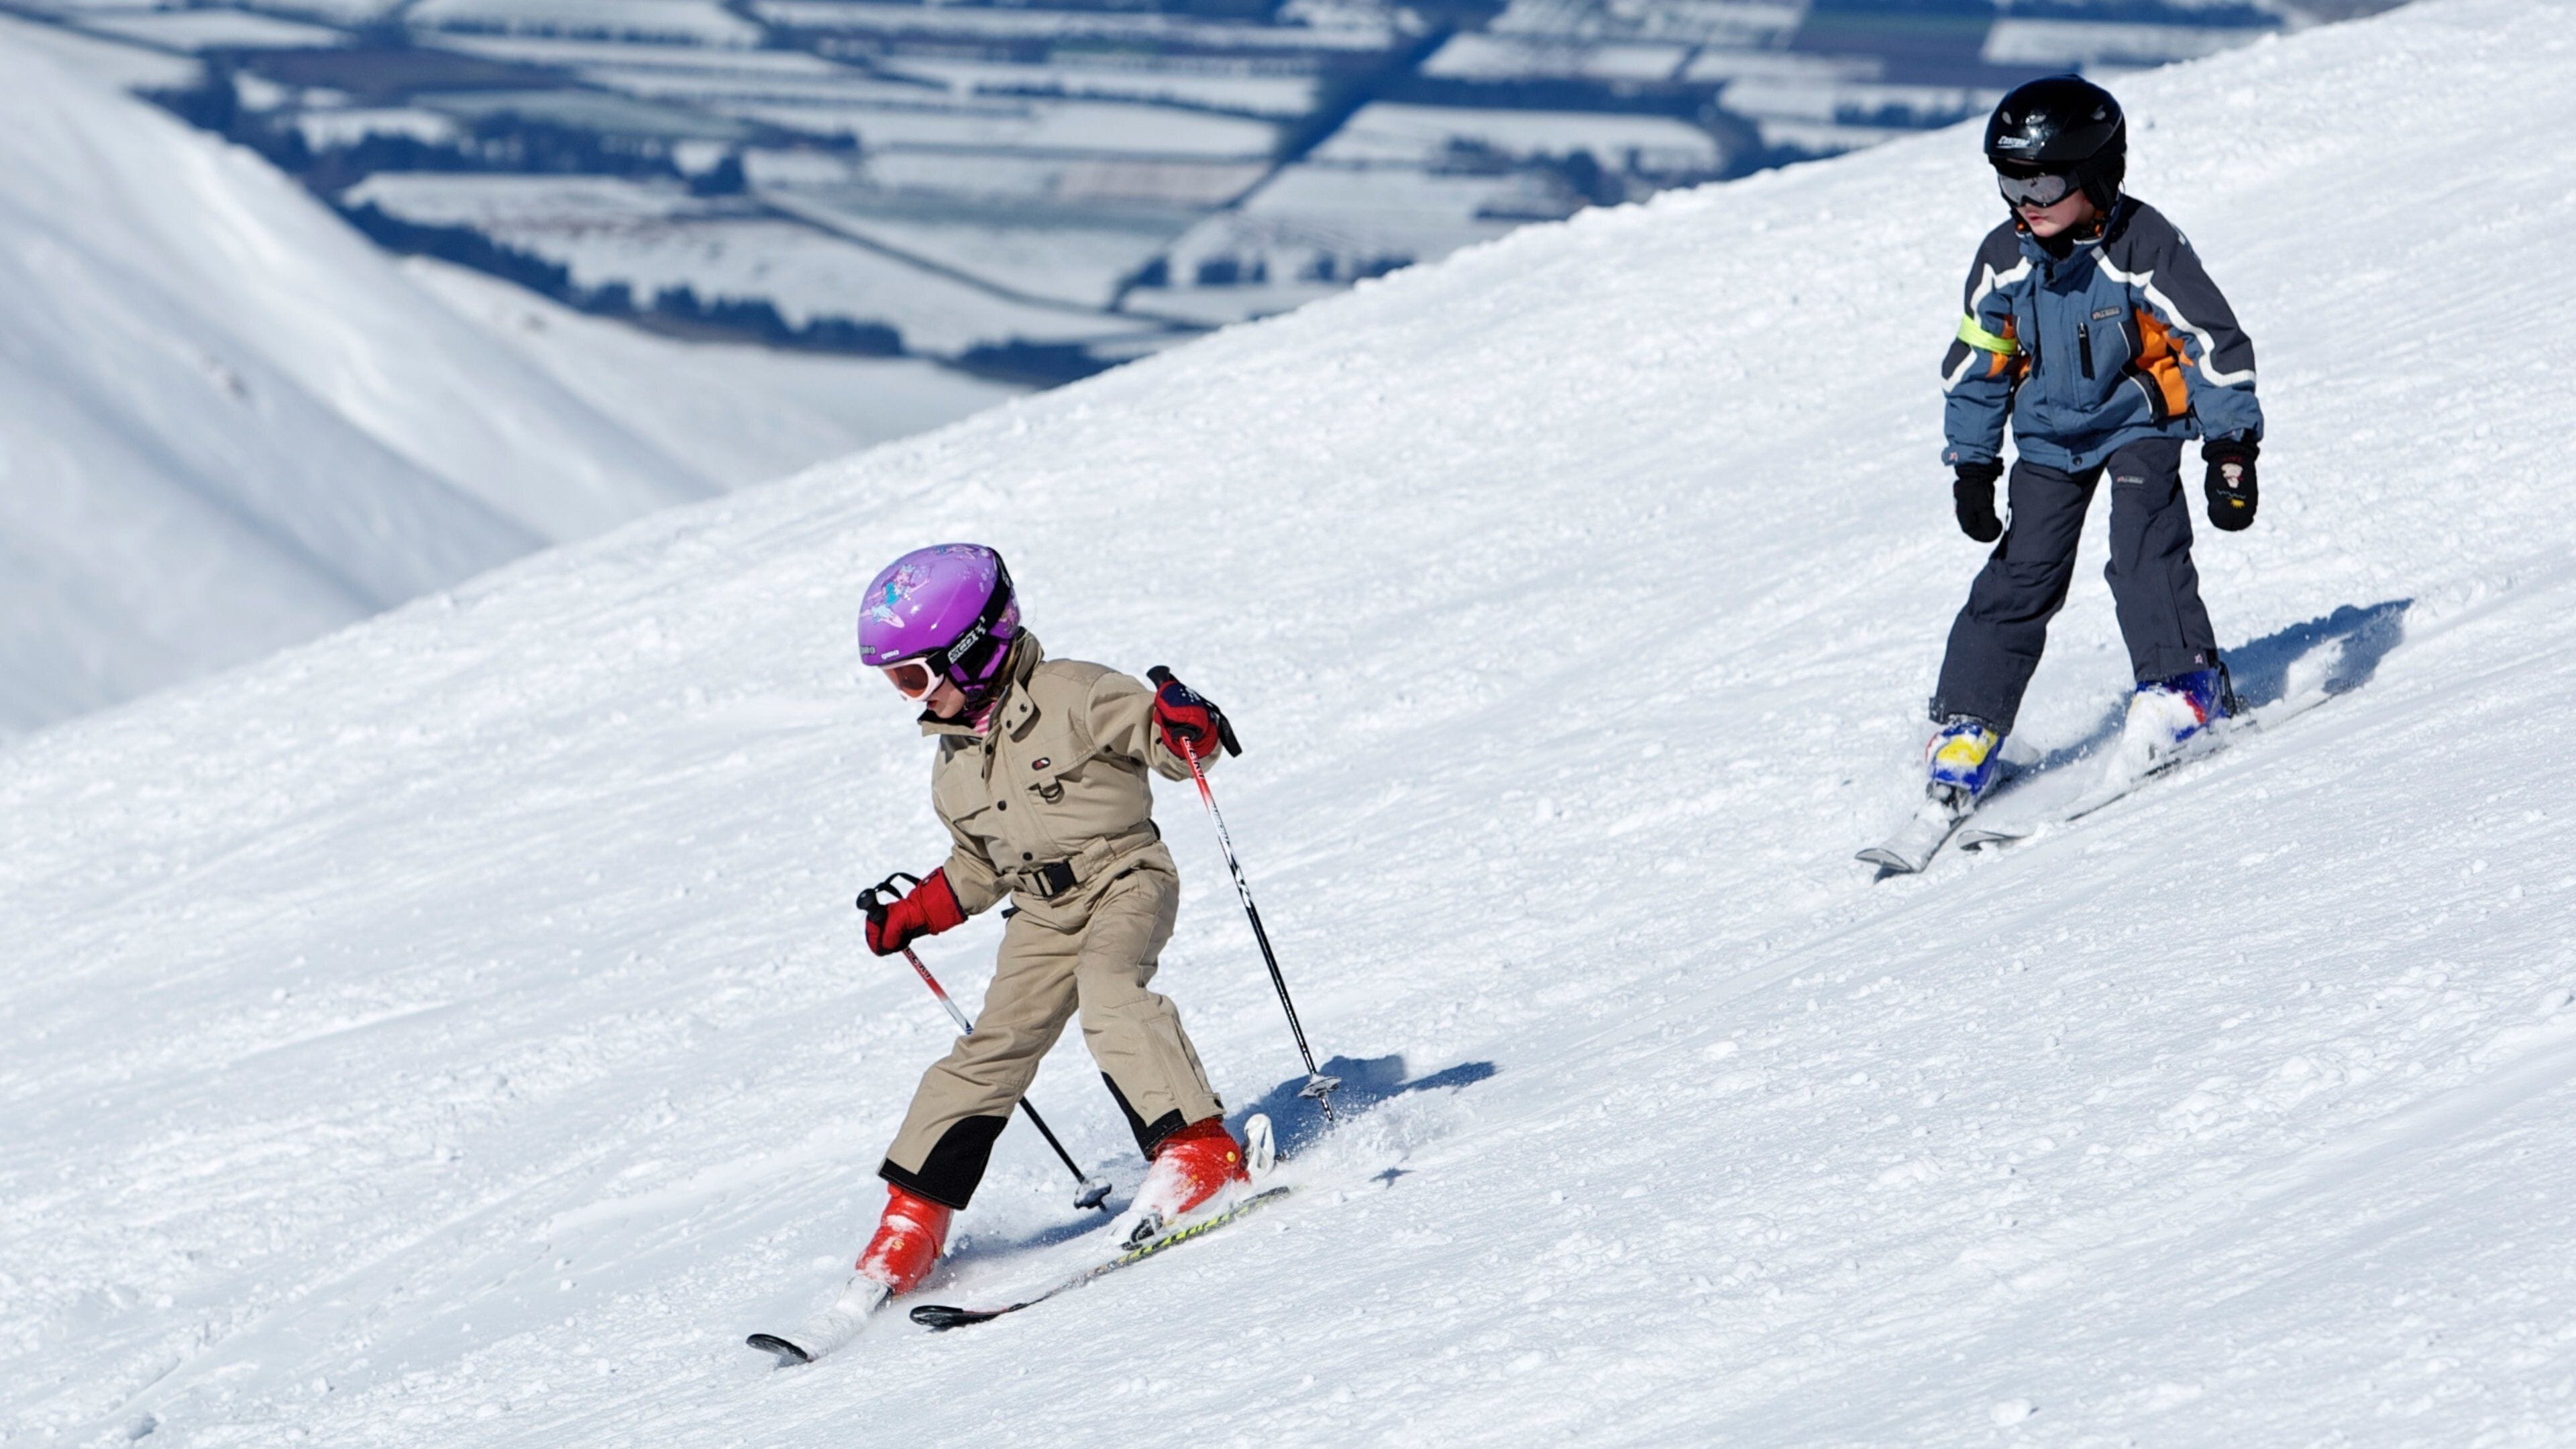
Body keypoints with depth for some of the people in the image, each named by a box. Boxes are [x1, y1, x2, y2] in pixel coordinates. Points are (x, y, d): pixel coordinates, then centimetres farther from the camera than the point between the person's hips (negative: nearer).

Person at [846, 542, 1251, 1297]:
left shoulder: (1072, 697, -10)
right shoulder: (956, 763, 12)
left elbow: (1167, 746, -13)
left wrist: (1182, 725, -35)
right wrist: (911, 916, 17)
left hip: (1125, 880, -6)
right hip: (1042, 915, 6)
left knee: (1108, 993, -33)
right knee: (994, 1047, -4)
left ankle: (1199, 1148, -34)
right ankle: (911, 1221, -2)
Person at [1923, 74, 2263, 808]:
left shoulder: (2143, 247, -22)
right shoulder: (2004, 260, -7)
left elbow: (2215, 343, -17)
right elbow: (1978, 364, 7)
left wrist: (2231, 450, -20)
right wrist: (1971, 465, 8)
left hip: (2139, 421, -4)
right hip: (2050, 435, 4)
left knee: (2144, 545, -24)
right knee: (2022, 575, -2)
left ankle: (2184, 682, -10)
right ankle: (1967, 722, 3)